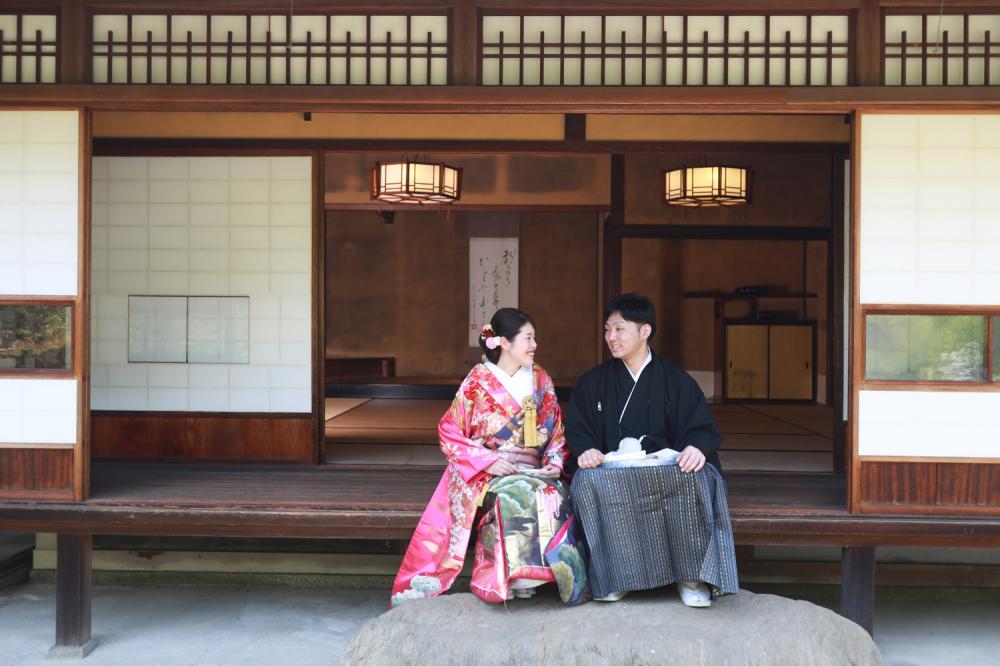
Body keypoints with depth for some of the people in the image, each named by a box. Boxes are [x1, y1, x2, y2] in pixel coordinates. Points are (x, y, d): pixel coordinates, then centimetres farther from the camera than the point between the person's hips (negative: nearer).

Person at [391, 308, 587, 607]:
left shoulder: (541, 381, 13)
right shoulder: (477, 382, 0)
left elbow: (557, 431, 17)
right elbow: (449, 432, 0)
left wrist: (555, 461, -4)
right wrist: (488, 461, -13)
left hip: (533, 471, 4)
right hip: (487, 476, -3)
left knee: (554, 494, -31)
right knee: (515, 495, -37)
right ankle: (512, 573, -27)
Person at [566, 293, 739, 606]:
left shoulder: (676, 381, 9)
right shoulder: (592, 383, 14)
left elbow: (703, 430, 1)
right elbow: (577, 431, 8)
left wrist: (697, 447, -23)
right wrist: (585, 450, -15)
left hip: (666, 466, -1)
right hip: (611, 468, 1)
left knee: (697, 477, -35)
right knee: (589, 480, -35)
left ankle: (691, 575, -20)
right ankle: (611, 575, -22)